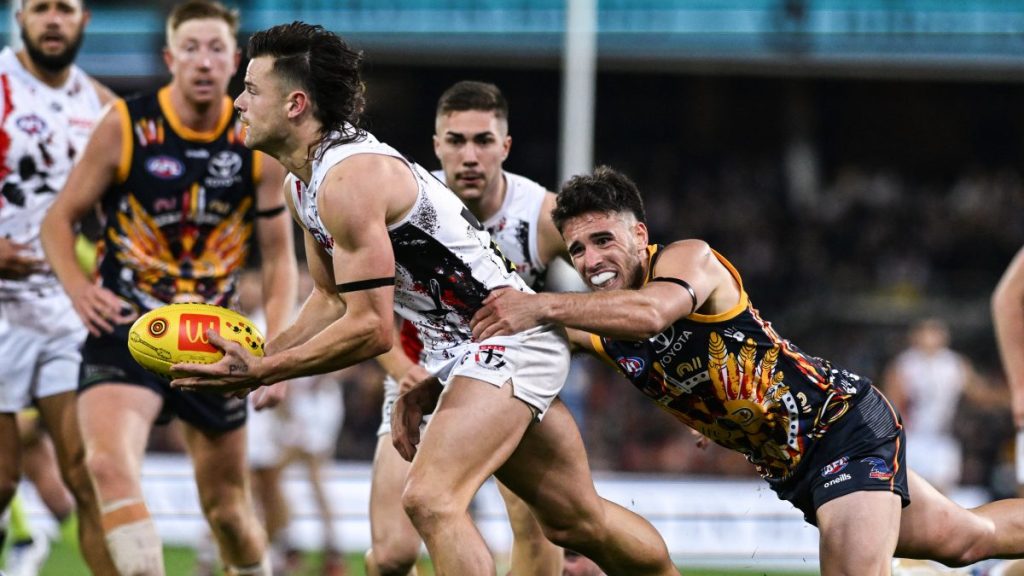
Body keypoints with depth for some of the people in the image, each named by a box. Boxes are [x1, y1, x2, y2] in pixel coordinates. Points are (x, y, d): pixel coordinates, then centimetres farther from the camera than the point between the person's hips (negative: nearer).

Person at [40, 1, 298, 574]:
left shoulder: (260, 145, 0)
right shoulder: (124, 127, -7)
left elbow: (279, 256, 7)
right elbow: (61, 217, 2)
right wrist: (79, 288, -16)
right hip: (126, 329, -3)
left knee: (228, 509, 13)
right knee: (111, 463, -29)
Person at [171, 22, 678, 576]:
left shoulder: (350, 178, -24)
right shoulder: (303, 183, 7)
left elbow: (370, 328, -26)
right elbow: (331, 300, 15)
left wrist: (261, 372, -22)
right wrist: (258, 358, -1)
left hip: (507, 343, -11)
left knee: (430, 500, -25)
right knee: (578, 521, 17)